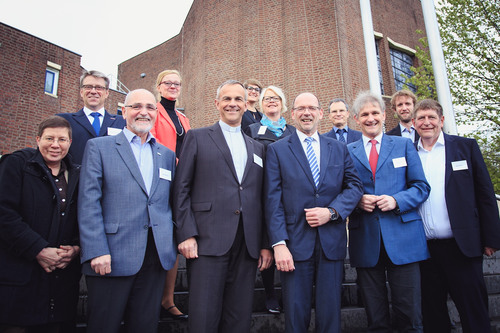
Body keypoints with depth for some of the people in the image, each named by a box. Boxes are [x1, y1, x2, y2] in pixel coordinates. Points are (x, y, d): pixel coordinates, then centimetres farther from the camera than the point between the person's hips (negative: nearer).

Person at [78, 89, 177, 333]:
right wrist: (97, 251, -13)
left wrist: (175, 242, 3)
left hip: (156, 257, 4)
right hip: (112, 257, -3)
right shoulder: (99, 147, 3)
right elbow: (89, 202, -5)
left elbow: (170, 202, 14)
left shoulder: (167, 155, 14)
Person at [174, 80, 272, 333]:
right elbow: (181, 189, 1)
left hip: (248, 245, 4)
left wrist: (265, 244, 10)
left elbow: (262, 198, 15)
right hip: (208, 242, -3)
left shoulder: (257, 147, 19)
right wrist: (186, 234, -9)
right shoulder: (197, 137, 8)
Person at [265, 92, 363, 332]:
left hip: (332, 243, 2)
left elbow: (355, 186, 7)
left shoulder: (339, 149, 13)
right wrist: (279, 244, -12)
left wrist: (332, 211, -11)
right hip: (295, 242, -2)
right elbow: (273, 200, -3)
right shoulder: (277, 150, 4)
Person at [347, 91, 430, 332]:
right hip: (365, 239, 1)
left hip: (403, 238, 0)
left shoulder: (404, 145, 11)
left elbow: (421, 187, 6)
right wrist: (357, 201, -11)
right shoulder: (347, 151, 10)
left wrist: (396, 200, -12)